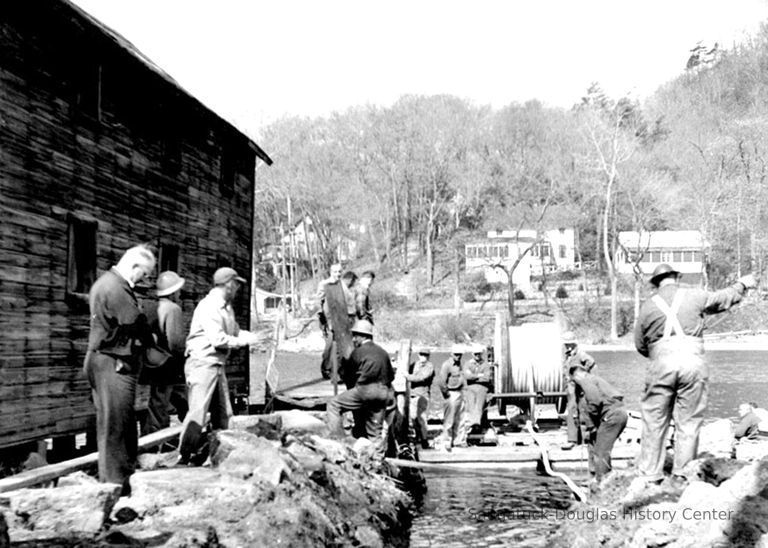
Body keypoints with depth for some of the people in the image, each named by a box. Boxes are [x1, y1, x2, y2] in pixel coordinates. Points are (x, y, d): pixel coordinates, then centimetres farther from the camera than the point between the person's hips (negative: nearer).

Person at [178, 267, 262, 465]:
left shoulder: (227, 307, 14)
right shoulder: (209, 307, -16)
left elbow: (235, 331, 21)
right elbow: (218, 340, -23)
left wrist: (257, 337, 6)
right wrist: (245, 340, -14)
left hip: (218, 365, 10)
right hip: (202, 364, -10)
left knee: (223, 413, 12)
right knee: (198, 412, -11)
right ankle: (183, 458, -6)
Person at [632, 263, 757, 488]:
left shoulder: (649, 305, 9)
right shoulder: (694, 296, 8)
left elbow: (640, 345, 12)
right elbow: (724, 298, 24)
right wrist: (742, 284, 42)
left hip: (662, 363, 0)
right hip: (693, 361, 0)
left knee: (654, 421, 8)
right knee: (688, 422, 8)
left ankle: (649, 475, 10)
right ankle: (682, 474, 10)